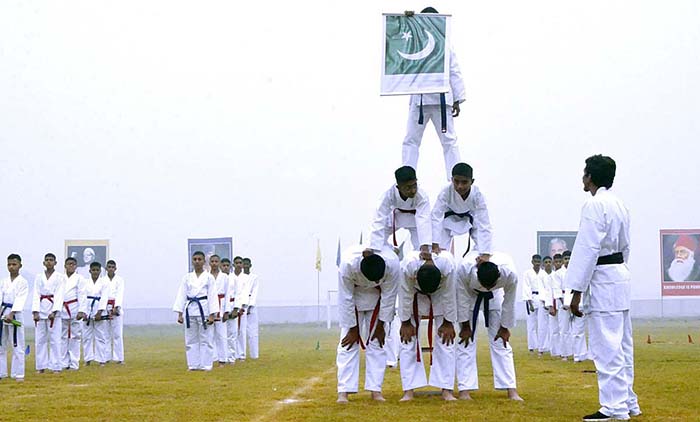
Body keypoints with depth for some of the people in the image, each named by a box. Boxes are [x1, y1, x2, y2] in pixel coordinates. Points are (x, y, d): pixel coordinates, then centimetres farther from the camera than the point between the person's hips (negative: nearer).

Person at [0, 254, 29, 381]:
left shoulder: (22, 282, -3)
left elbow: (20, 299, -13)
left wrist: (11, 314, -25)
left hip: (15, 315, -5)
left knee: (17, 346, -4)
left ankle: (18, 374, 1)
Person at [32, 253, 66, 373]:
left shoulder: (60, 277, 2)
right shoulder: (39, 277, 10)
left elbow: (59, 295, -6)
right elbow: (36, 295, 3)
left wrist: (54, 312, -17)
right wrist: (35, 312, -9)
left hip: (54, 310, -3)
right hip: (40, 310, 3)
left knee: (55, 339, -4)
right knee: (40, 339, 3)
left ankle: (56, 366, 0)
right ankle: (41, 366, 10)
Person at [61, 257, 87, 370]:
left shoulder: (80, 279, 2)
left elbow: (82, 296, -5)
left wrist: (81, 311, -14)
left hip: (75, 310, -4)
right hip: (62, 310, 4)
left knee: (75, 337, -2)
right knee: (63, 337, 5)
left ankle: (74, 364, 2)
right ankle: (64, 363, 11)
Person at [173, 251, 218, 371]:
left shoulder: (209, 277, 1)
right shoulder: (187, 278, 9)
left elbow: (212, 296, -2)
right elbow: (182, 295, 7)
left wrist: (212, 315, -8)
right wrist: (180, 314, 1)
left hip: (204, 310, -3)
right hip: (190, 310, 3)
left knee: (206, 340, -1)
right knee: (191, 340, 6)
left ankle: (205, 365, 5)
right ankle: (193, 365, 13)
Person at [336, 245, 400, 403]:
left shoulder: (392, 264, -36)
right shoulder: (348, 264, -40)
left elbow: (388, 296, -20)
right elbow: (346, 298, -25)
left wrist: (381, 326, -10)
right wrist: (353, 329, -16)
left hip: (377, 296, 1)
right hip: (353, 291, -1)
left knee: (376, 342, -2)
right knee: (348, 343, -7)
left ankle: (375, 389, 2)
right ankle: (344, 391, -7)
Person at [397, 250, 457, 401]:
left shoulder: (448, 266, -40)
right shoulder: (408, 265, -40)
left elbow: (449, 295, -23)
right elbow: (406, 294, -24)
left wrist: (448, 323, -13)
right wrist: (405, 322, -13)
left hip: (440, 295, 0)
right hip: (415, 295, 0)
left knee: (445, 340, -5)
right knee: (408, 340, -6)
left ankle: (447, 390, -2)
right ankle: (408, 391, -3)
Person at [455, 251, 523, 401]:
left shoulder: (510, 274, -39)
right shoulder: (464, 269, -42)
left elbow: (509, 301, -20)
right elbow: (462, 297, -24)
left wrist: (504, 328, -8)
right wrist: (465, 326, -13)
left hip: (495, 297, 1)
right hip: (470, 293, -1)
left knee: (500, 342, -1)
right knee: (466, 342, -6)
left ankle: (511, 390, 1)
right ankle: (464, 390, -2)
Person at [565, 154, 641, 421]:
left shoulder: (594, 204, -14)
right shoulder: (619, 204, 14)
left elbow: (588, 249, -18)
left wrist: (576, 291, -16)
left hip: (602, 279, -10)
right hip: (621, 276, 10)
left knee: (606, 347, -7)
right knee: (621, 345, 14)